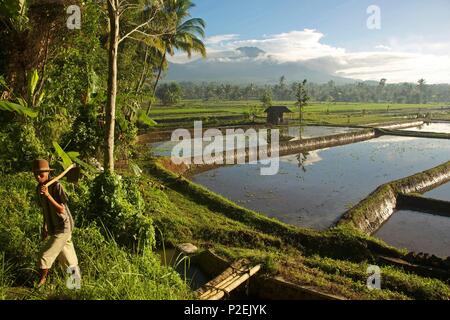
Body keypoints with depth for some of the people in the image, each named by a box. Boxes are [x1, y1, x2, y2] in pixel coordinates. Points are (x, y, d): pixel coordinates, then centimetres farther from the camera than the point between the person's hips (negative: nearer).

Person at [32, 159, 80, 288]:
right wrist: (44, 227, 18)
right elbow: (45, 209, 14)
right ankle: (76, 273, 36)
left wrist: (48, 195, -32)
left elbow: (61, 210, -24)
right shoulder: (39, 188, 2)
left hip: (63, 227, -8)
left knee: (45, 255, -5)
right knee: (64, 255, 18)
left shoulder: (56, 186, -20)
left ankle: (42, 280, 19)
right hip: (52, 228, 8)